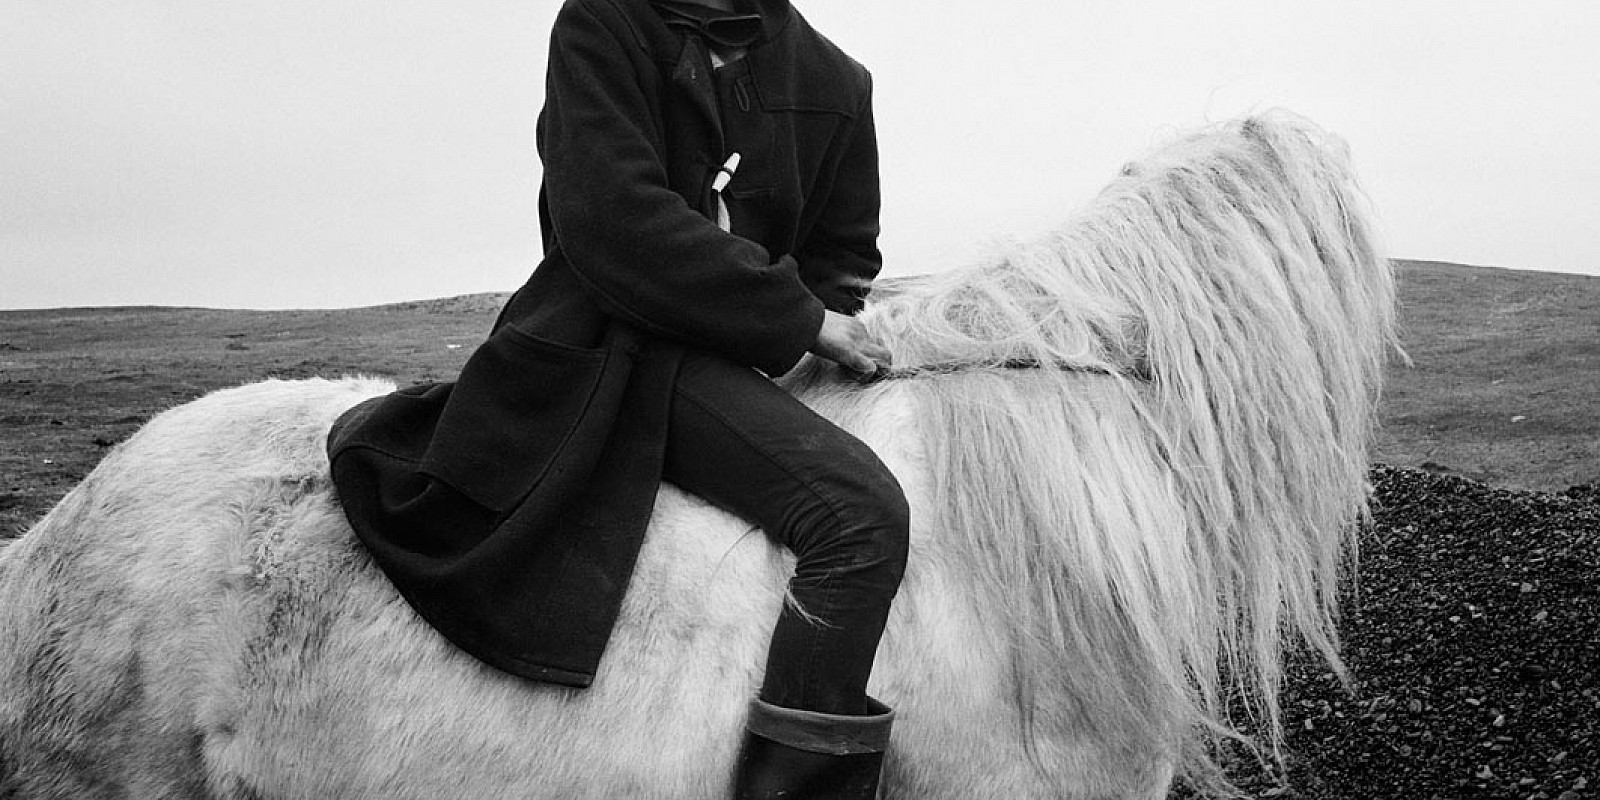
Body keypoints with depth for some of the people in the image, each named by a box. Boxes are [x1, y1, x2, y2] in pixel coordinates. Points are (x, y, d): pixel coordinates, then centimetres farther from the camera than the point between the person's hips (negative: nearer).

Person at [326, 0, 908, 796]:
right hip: (586, 337, -5)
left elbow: (843, 261, 21)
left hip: (717, 366, 6)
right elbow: (611, 222, -15)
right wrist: (795, 316, -14)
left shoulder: (836, 82, 10)